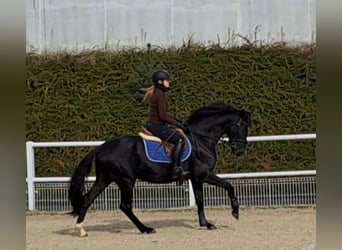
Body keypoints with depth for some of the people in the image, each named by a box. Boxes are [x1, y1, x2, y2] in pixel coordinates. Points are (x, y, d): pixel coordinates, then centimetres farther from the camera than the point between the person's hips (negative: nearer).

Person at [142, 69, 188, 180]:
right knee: (179, 139, -19)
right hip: (156, 125, -11)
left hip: (153, 125, 11)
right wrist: (178, 124, -15)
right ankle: (175, 169, -25)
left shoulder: (157, 93, 15)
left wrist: (178, 120, 15)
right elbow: (163, 116, -21)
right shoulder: (160, 94, -16)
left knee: (178, 136, 18)